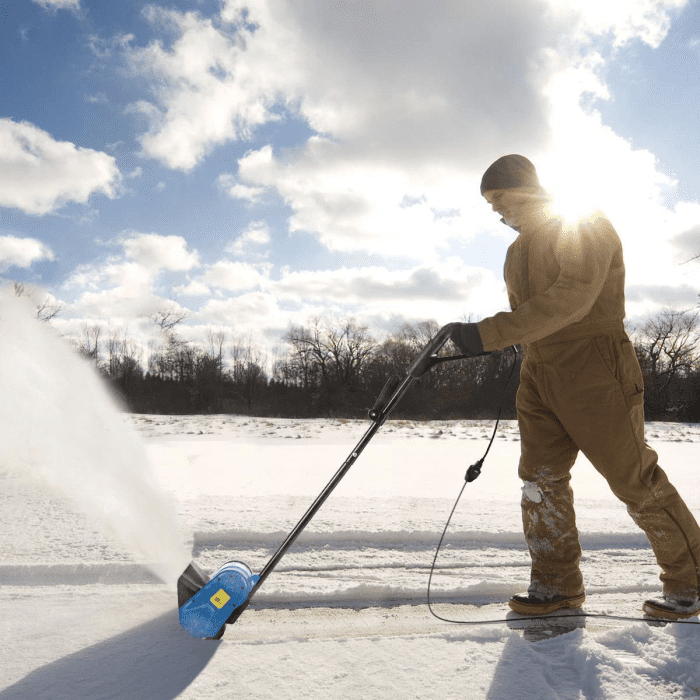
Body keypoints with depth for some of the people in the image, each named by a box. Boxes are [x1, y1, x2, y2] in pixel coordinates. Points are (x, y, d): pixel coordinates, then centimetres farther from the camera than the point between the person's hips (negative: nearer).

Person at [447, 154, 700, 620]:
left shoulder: (588, 225, -10)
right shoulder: (523, 246, 17)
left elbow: (571, 298, -26)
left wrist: (489, 334, -32)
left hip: (594, 369, -8)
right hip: (539, 372, 8)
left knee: (635, 480, 0)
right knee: (540, 477, 4)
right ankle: (558, 584, 15)